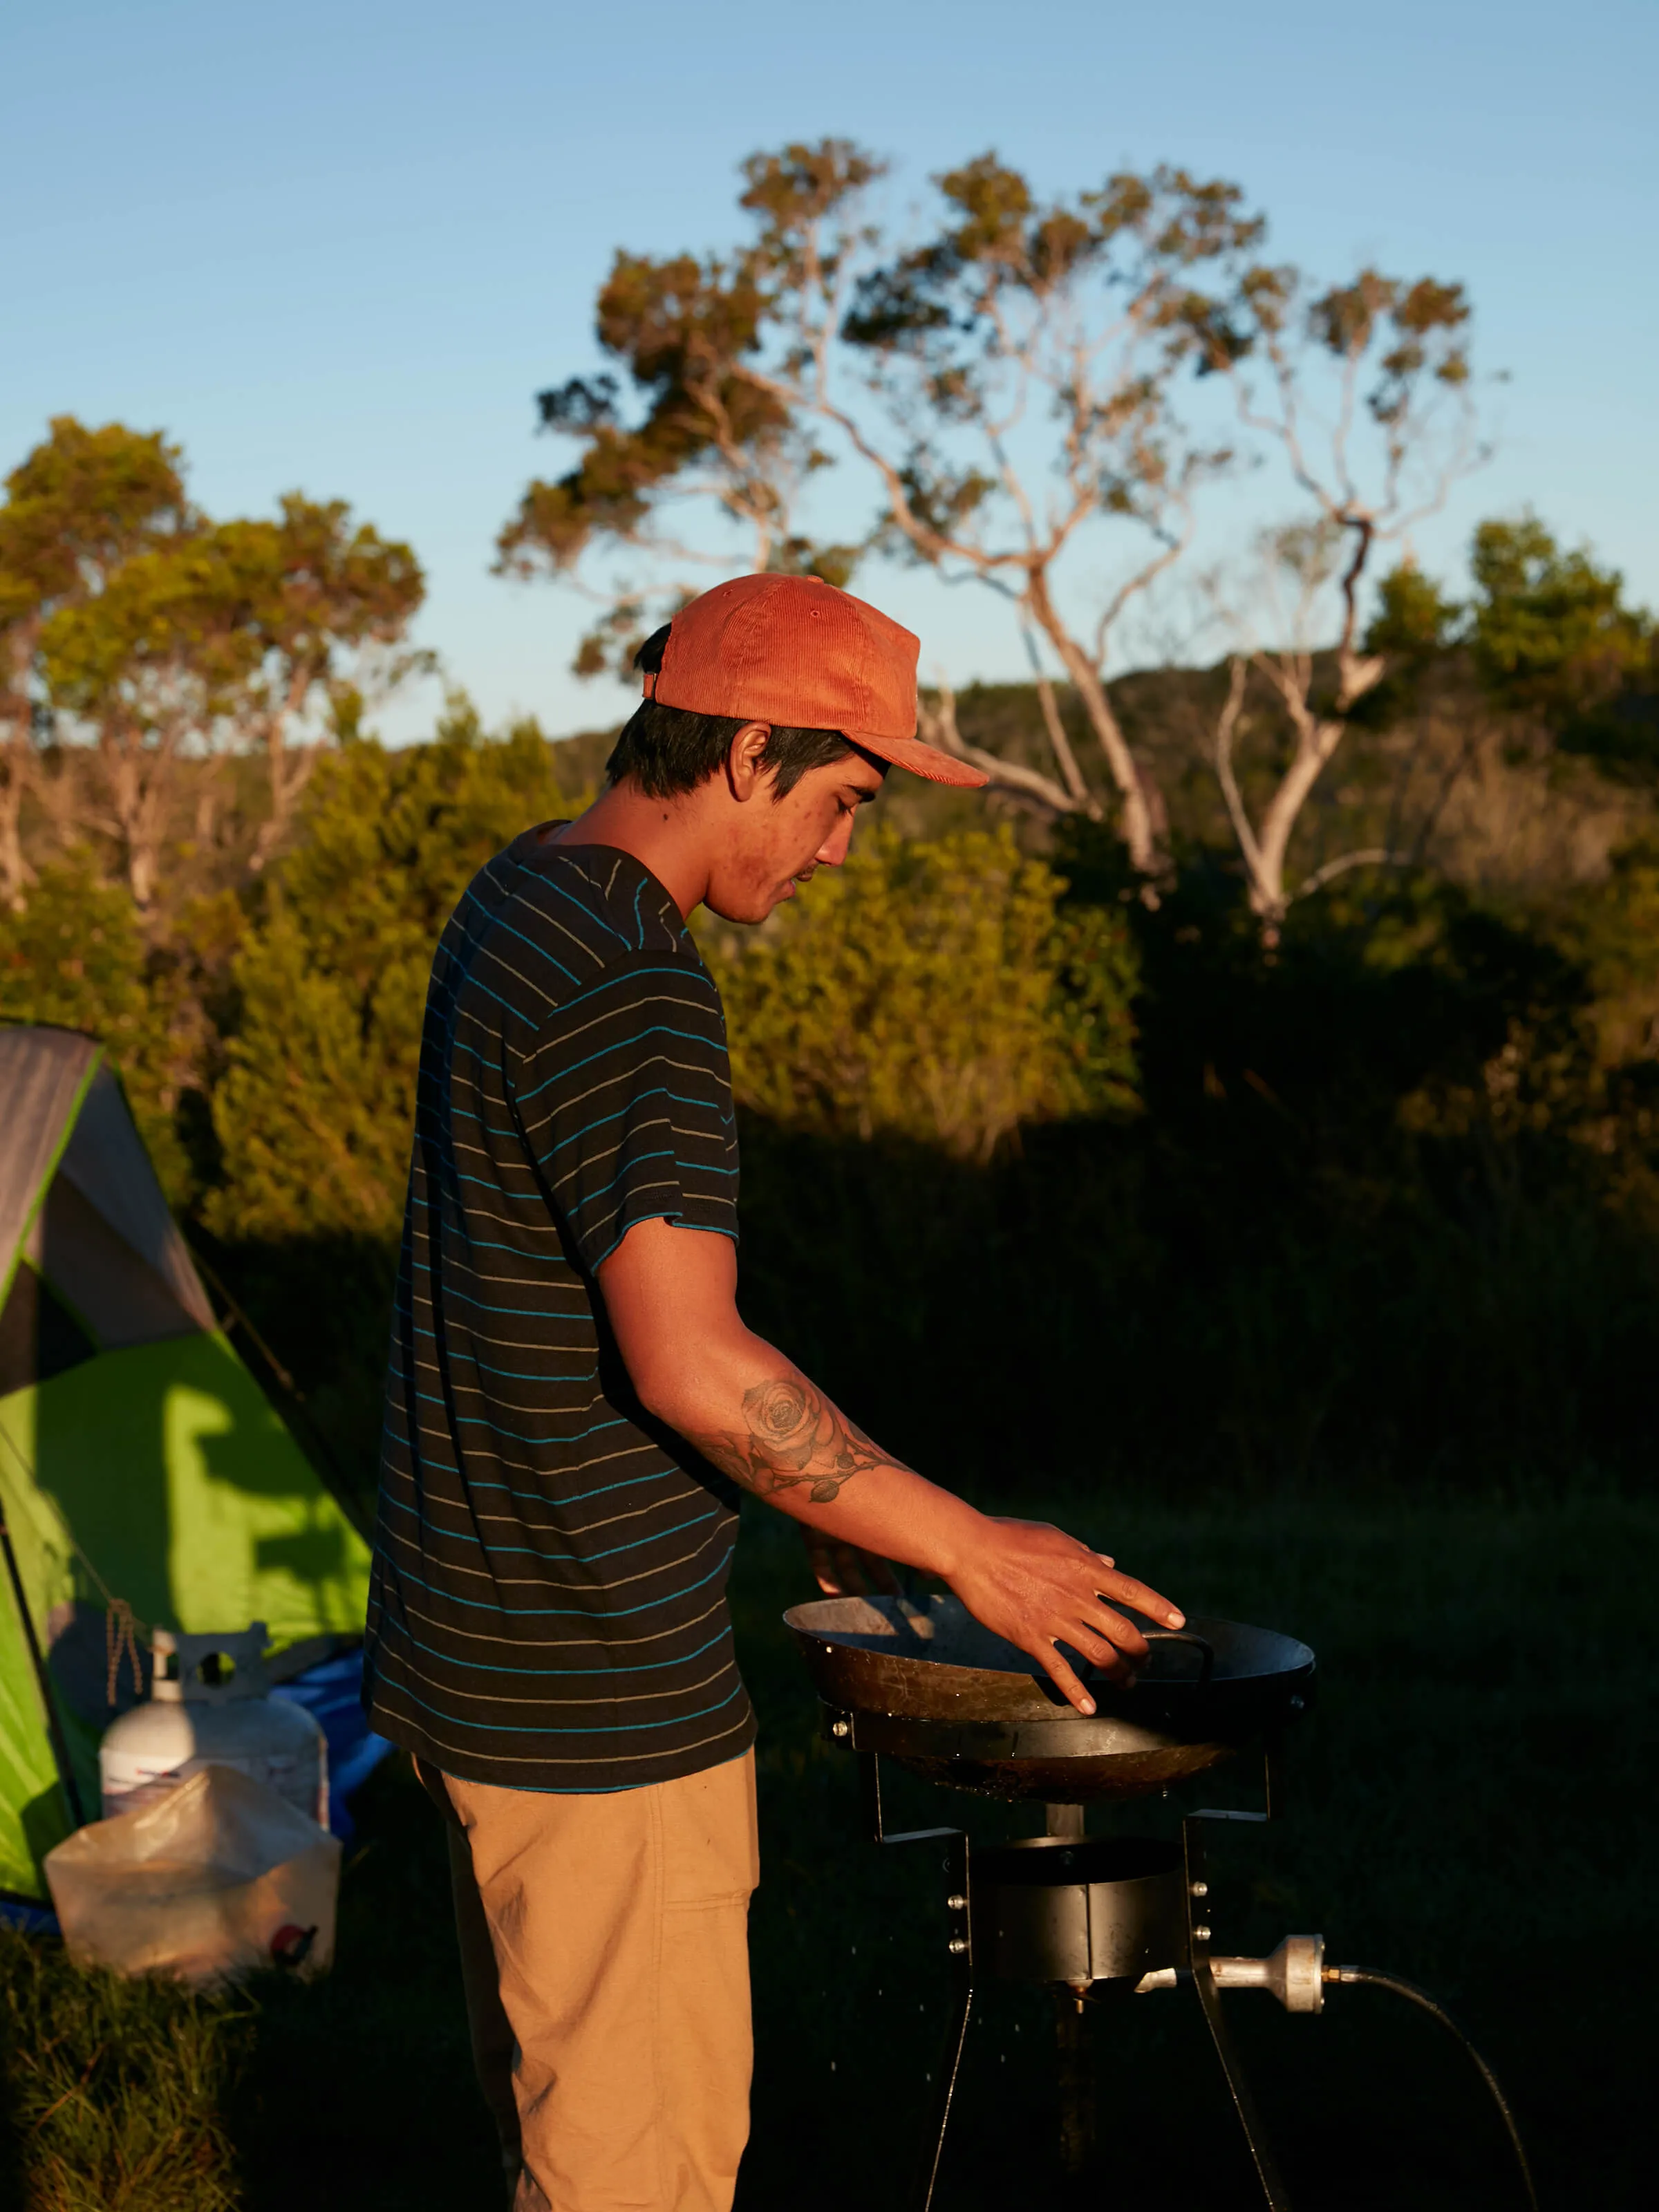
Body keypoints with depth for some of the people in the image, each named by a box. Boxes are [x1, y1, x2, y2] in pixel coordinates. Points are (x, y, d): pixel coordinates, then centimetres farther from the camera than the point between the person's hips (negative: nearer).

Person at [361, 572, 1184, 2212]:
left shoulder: (519, 899, 10)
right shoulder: (628, 978, -22)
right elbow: (691, 1366, -27)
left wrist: (818, 1491, 20)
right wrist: (966, 1547, -18)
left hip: (481, 1635, 10)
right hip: (598, 1684, -10)